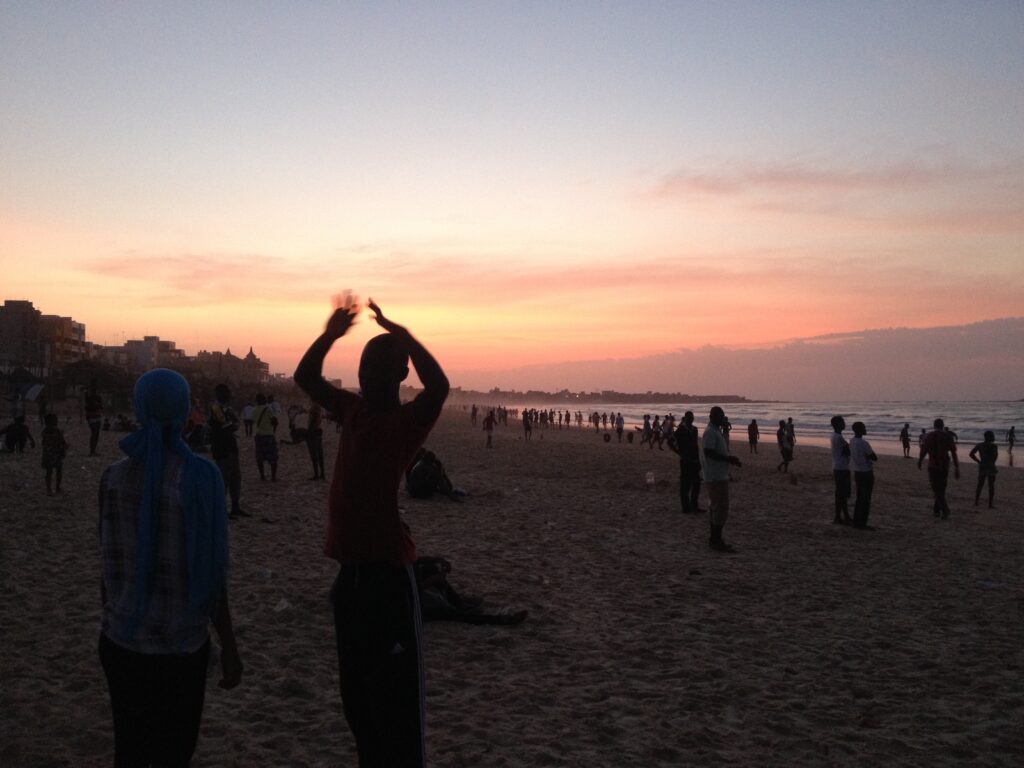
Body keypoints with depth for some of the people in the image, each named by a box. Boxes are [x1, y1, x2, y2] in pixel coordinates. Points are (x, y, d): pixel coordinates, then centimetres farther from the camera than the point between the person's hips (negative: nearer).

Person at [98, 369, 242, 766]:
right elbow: (210, 571, -13)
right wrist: (229, 646, -4)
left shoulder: (113, 477, -6)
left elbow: (109, 565, 2)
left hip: (122, 640, 3)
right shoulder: (199, 477, -16)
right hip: (181, 644, -3)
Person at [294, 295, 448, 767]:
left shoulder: (408, 420, -9)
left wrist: (400, 335, -25)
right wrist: (331, 333, -1)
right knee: (355, 691, 19)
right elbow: (306, 378, 13)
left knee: (395, 692, -2)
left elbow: (438, 386, -29)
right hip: (350, 568, 7)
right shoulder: (352, 410, 10)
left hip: (387, 569, -7)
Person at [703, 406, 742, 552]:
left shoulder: (716, 431, 16)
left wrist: (731, 459, 11)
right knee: (721, 509, -9)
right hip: (716, 477, -10)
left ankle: (714, 539, 21)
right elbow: (708, 452, -25)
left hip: (719, 476, 10)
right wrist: (728, 459, -21)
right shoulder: (710, 432, -16)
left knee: (716, 507, 14)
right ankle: (717, 541, -5)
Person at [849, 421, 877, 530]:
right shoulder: (864, 443, -21)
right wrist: (869, 455, 2)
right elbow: (875, 458, -14)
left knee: (860, 498, 14)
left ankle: (856, 521, 17)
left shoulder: (852, 442, 5)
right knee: (866, 499, -2)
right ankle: (862, 524, 1)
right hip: (866, 473, -8)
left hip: (857, 472, 8)